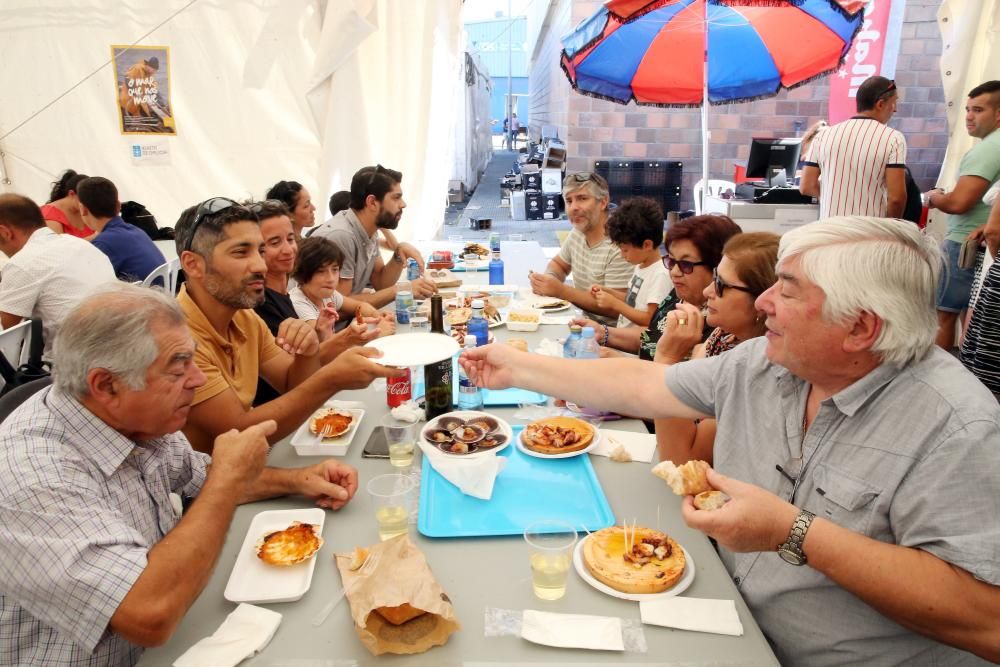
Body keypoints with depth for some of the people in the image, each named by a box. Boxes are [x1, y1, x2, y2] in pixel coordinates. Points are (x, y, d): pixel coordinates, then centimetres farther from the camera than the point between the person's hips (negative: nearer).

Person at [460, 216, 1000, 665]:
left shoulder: (955, 428, -22)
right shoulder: (761, 363, -2)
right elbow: (638, 384, 4)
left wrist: (797, 534, -31)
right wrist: (518, 369, 5)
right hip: (732, 624, 6)